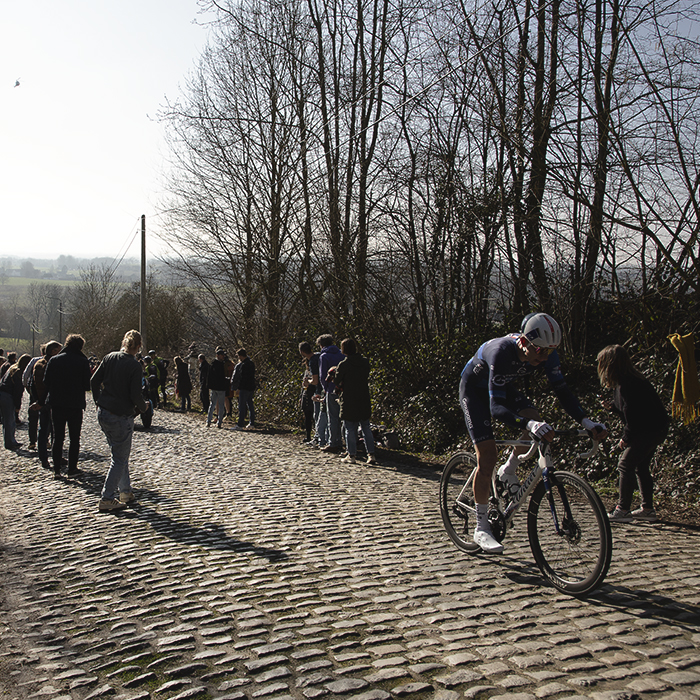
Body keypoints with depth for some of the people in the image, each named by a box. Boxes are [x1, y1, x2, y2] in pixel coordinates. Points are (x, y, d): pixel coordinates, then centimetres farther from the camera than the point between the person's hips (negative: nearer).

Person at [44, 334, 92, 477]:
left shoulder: (54, 360, 1)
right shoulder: (83, 361, -8)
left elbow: (46, 382, 2)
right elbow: (87, 385, -9)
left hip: (56, 404, 3)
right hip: (75, 405, -3)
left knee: (58, 437, 12)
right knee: (74, 438, 8)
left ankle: (57, 469, 13)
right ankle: (72, 469, 7)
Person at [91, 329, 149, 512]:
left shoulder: (109, 358, 2)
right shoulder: (134, 365, -15)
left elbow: (94, 381, 6)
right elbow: (136, 394, -17)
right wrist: (144, 407, 3)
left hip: (103, 413, 7)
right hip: (121, 416, -7)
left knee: (120, 454, 20)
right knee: (119, 458, 4)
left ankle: (125, 492, 28)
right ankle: (106, 500, 4)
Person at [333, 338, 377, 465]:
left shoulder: (343, 365, -11)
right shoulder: (365, 362, 2)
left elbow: (337, 383, -4)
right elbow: (367, 378, 11)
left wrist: (341, 388, 15)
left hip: (349, 401, -4)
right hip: (364, 400, 4)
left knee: (350, 429, 5)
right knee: (366, 428, 11)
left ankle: (351, 455, 9)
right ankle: (371, 454, 7)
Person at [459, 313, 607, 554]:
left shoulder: (546, 353, -23)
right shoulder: (502, 352, -41)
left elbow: (562, 390, -17)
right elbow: (496, 407, -44)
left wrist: (586, 421, -32)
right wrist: (528, 425, -60)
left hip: (504, 387, 6)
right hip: (474, 388, -6)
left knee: (535, 420, -21)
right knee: (487, 455, -13)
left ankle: (508, 472, 6)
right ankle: (481, 528, -3)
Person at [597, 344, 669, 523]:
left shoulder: (626, 385, -20)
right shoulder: (632, 379, 10)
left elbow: (633, 414, -22)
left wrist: (626, 437, -12)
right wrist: (612, 406, 8)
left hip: (648, 431, -10)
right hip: (657, 429, 10)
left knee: (625, 465, -6)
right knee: (641, 467, 15)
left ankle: (623, 510, -3)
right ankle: (647, 509, 20)